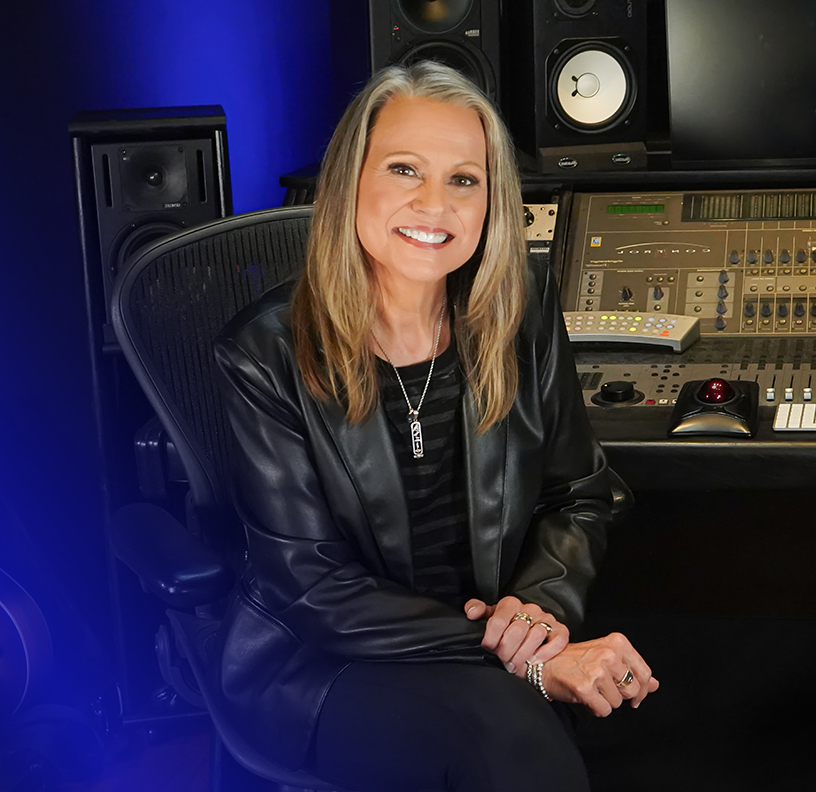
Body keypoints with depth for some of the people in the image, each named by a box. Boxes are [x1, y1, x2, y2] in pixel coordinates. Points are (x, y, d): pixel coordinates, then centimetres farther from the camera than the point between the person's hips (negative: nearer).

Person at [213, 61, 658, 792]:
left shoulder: (525, 313, 0)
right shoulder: (264, 355, -13)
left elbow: (579, 497, 9)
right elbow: (316, 586, -15)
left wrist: (541, 603, -13)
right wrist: (519, 661, -22)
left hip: (497, 642, 4)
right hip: (311, 664, -3)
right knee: (501, 722, -32)